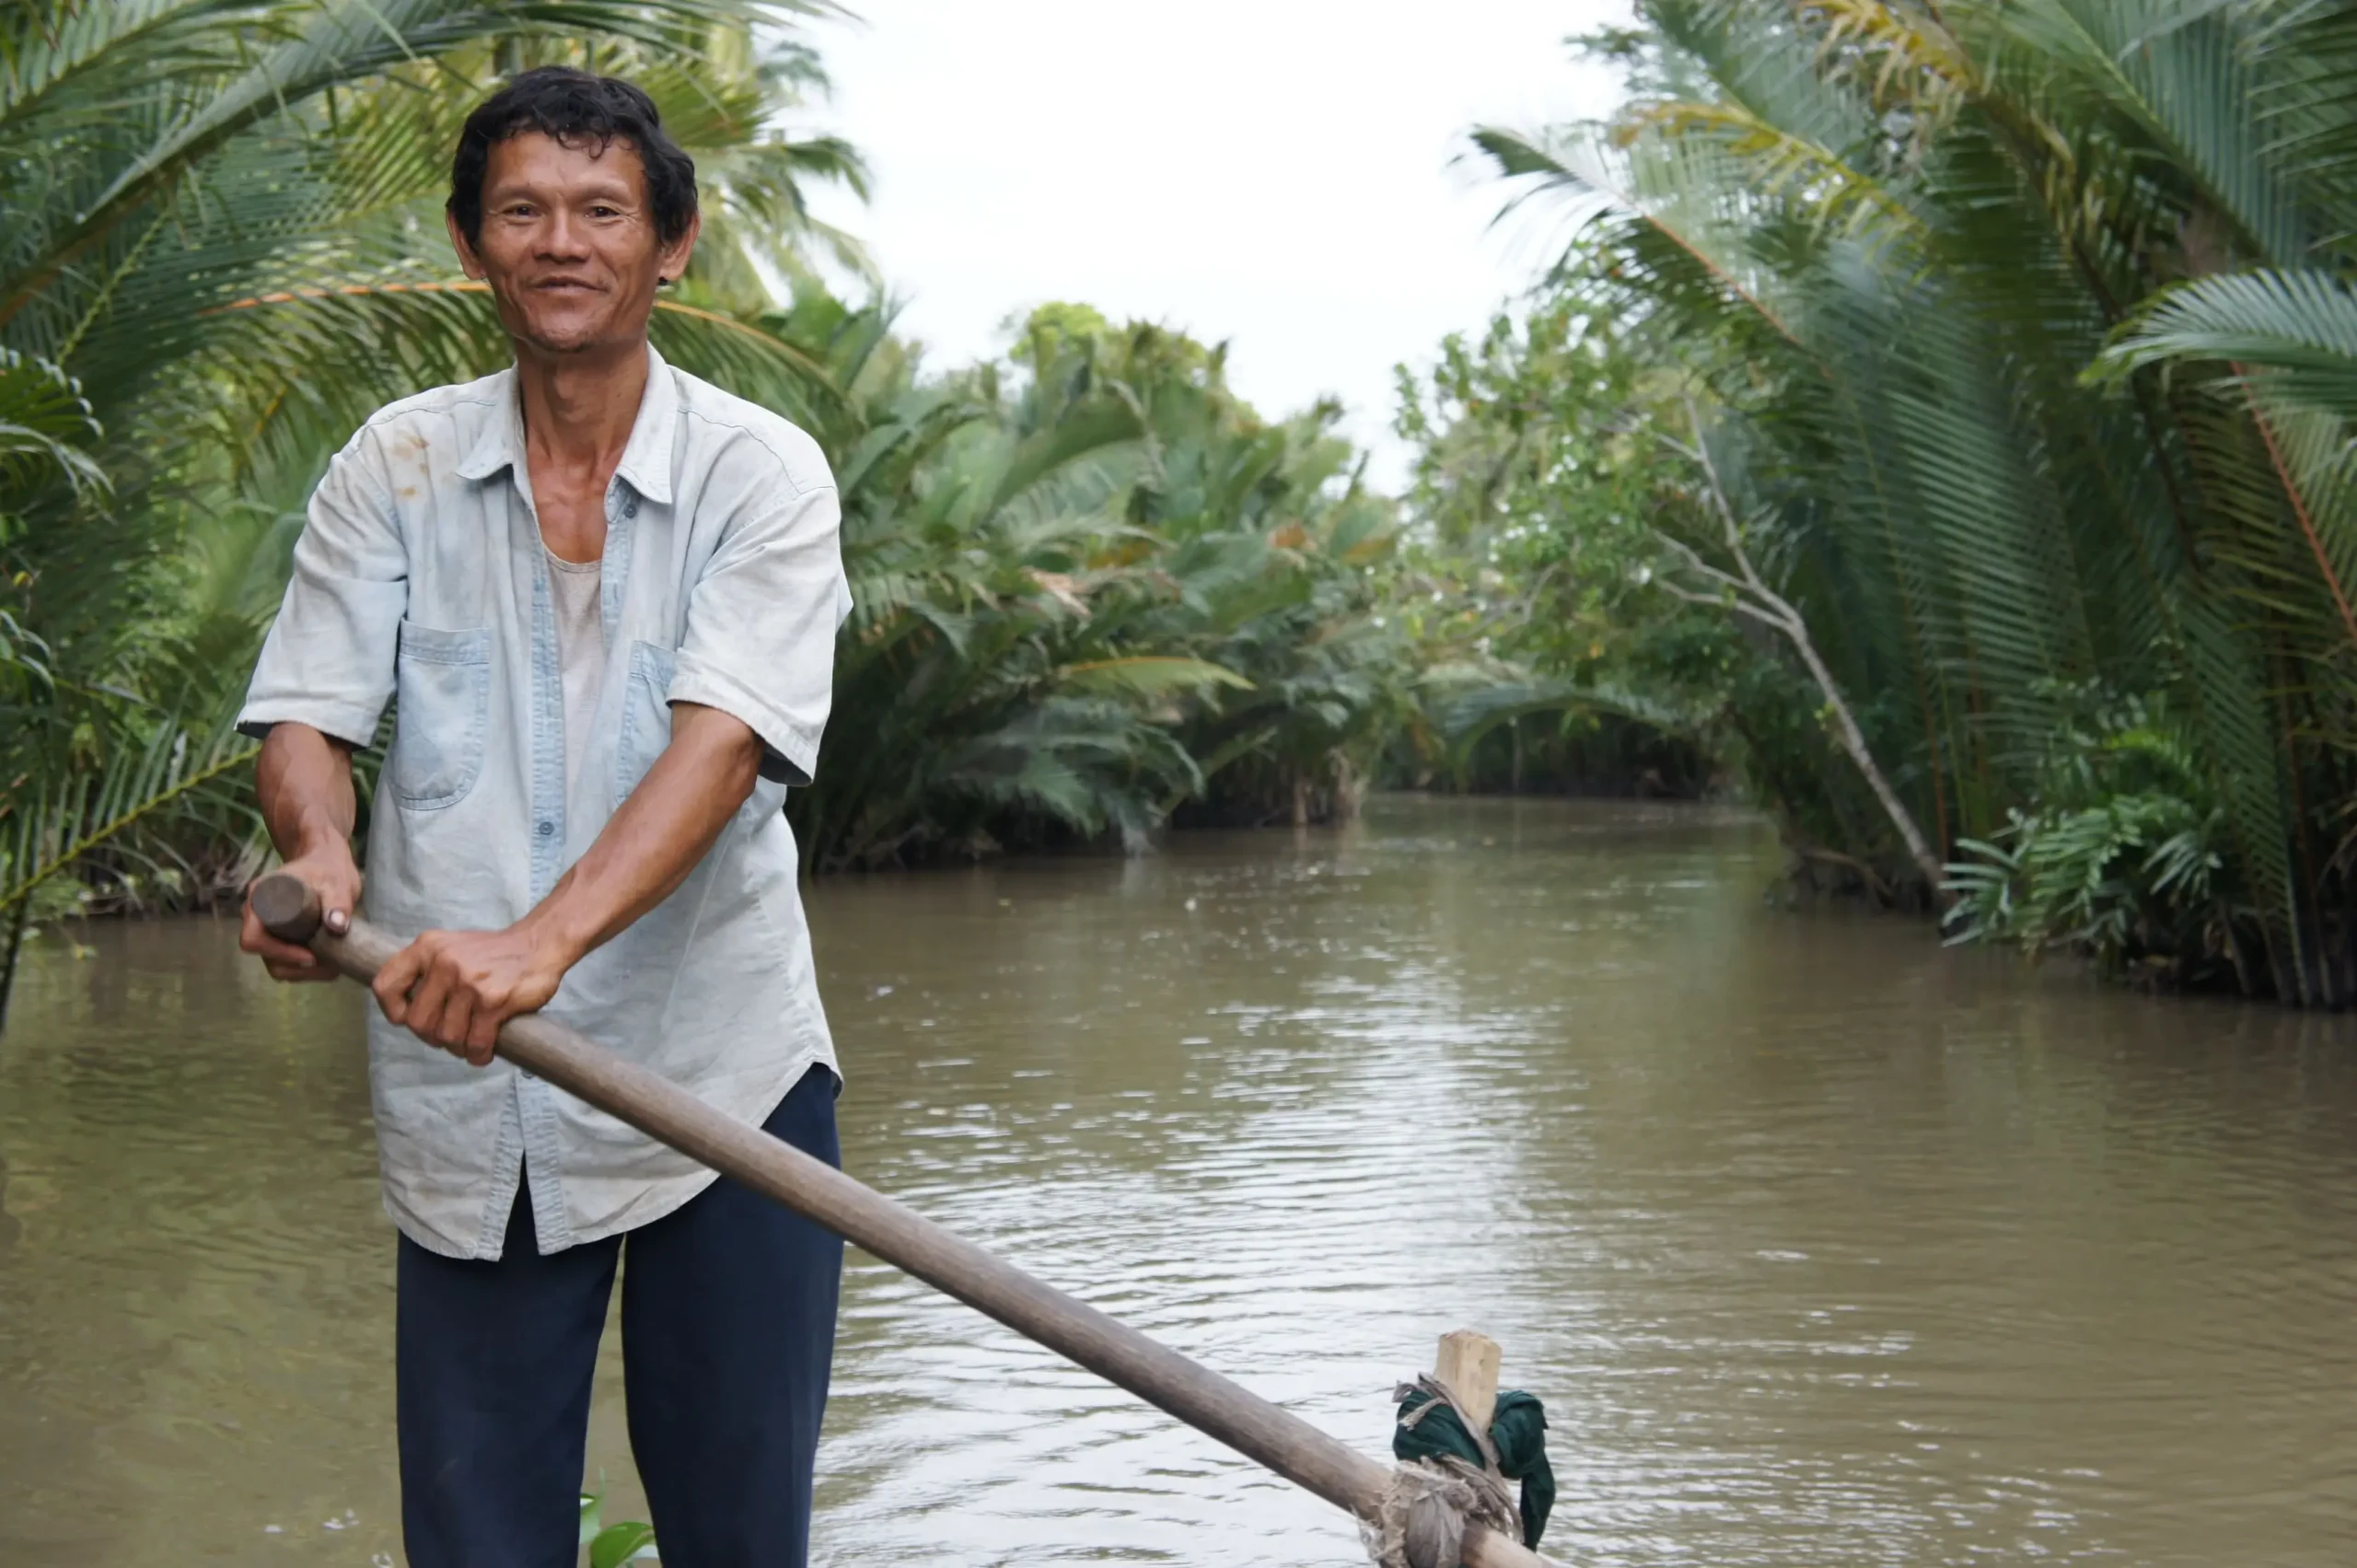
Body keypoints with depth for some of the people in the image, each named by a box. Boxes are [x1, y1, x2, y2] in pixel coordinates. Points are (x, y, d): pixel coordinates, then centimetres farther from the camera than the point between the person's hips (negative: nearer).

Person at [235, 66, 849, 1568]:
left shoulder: (762, 471, -4)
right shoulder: (395, 466, 5)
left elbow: (725, 741, -18)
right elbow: (307, 708, 1)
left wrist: (547, 937, -34)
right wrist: (318, 849, -23)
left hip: (718, 1074, -1)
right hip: (463, 1099, 2)